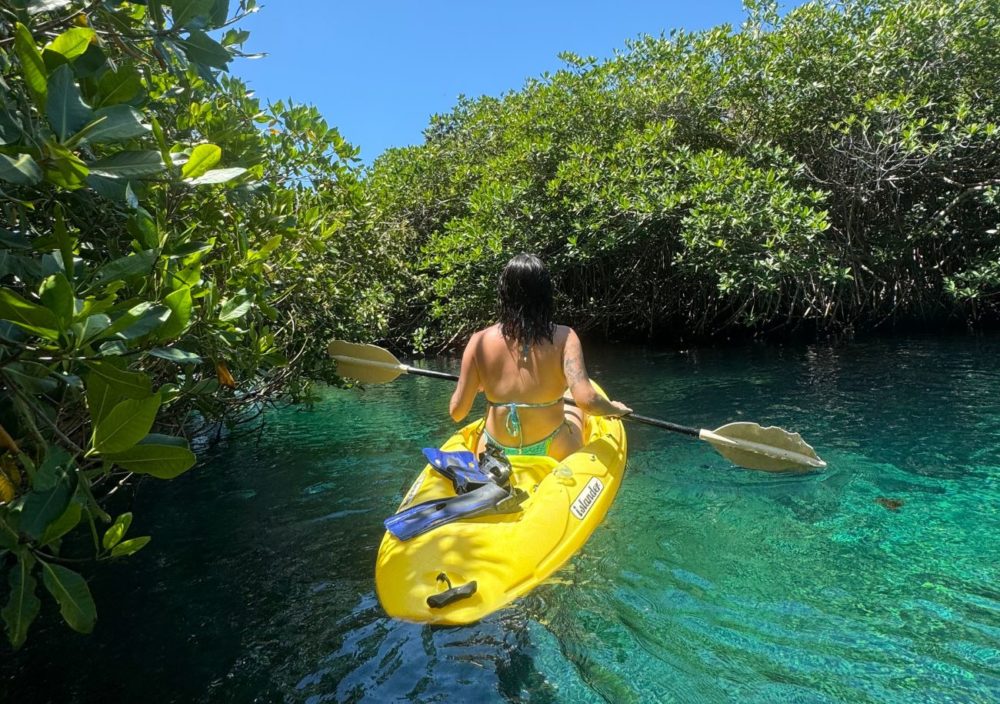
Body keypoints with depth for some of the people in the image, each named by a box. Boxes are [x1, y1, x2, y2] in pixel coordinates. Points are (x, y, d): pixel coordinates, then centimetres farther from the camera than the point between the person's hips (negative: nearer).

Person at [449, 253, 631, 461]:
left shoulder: (480, 341, -11)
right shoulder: (563, 338, -16)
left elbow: (457, 412, -7)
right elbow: (586, 400, -25)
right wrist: (615, 409, -3)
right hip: (552, 452, -2)